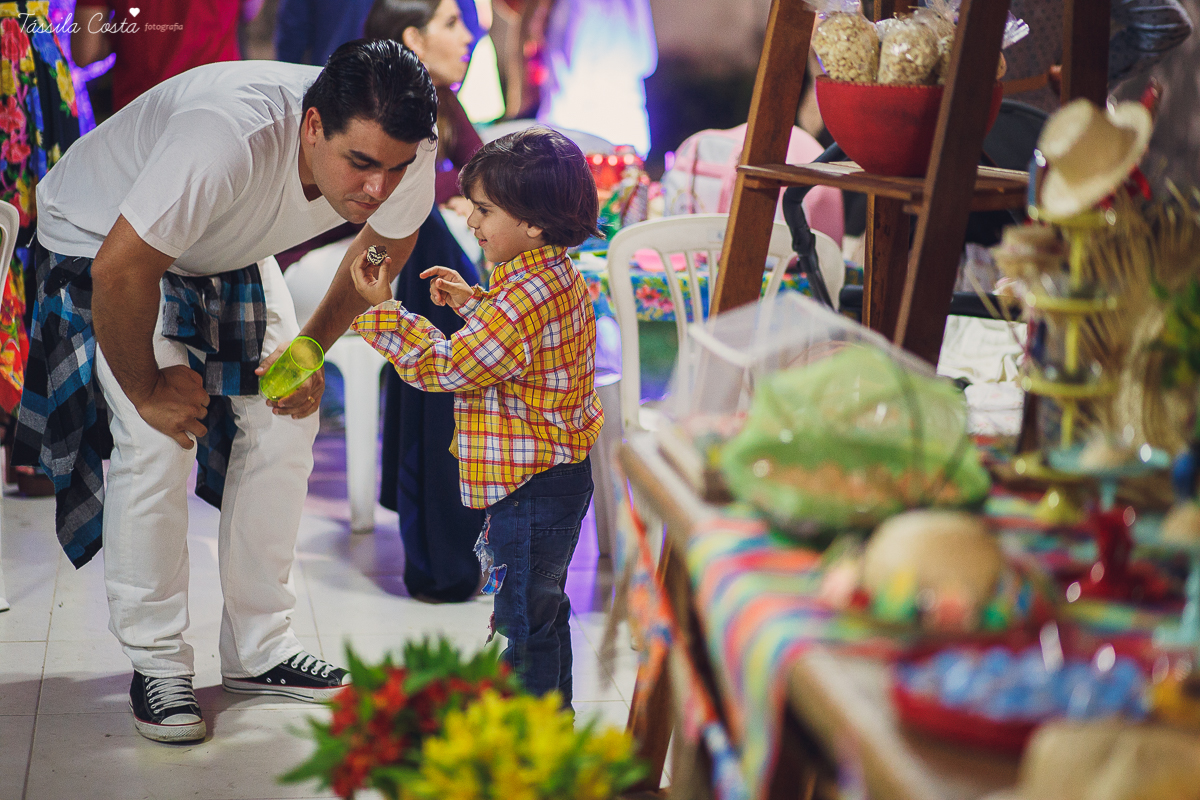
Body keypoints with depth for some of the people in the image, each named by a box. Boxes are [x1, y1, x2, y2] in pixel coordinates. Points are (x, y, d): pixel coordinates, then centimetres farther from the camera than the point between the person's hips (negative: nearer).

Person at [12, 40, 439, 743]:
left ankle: (260, 649, 11)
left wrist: (310, 349, -4)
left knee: (286, 421, -2)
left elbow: (386, 246, -2)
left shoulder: (407, 152, -26)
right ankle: (158, 665, -1)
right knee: (158, 443, -17)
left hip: (232, 256, 6)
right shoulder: (230, 138, -45)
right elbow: (122, 271, -37)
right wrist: (147, 388, -23)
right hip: (103, 238, -6)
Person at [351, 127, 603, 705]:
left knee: (525, 614, -1)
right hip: (559, 469, 11)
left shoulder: (527, 294, -25)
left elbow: (447, 368, -20)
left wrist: (381, 310, -15)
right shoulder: (559, 276, 7)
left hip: (532, 482, -11)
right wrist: (472, 301, 14)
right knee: (542, 604, 22)